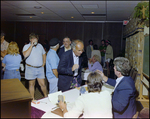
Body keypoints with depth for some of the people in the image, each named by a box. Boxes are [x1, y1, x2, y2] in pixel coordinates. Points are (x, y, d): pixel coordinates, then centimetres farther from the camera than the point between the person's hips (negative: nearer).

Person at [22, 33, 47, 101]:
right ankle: (32, 99, 22)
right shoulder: (26, 46, -6)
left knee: (42, 84, 6)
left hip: (40, 68, 3)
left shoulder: (40, 46, 9)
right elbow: (25, 55, -25)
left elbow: (44, 55, 20)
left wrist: (43, 64, 8)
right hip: (31, 68, -3)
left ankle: (46, 97, 26)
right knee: (31, 84, 9)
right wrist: (31, 45, -21)